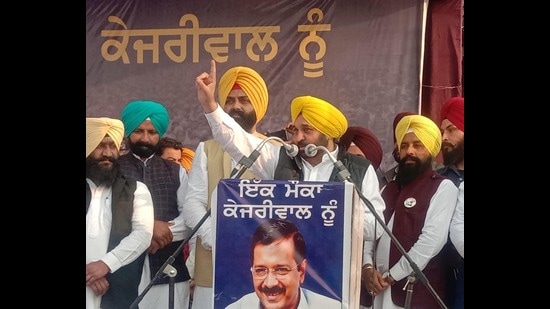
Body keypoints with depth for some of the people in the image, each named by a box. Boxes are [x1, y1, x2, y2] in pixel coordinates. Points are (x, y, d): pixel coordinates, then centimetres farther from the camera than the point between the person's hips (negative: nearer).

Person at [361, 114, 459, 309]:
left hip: (416, 292, -5)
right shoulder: (389, 189, 16)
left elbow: (432, 240, -14)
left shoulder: (443, 188, -4)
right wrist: (367, 267, -6)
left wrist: (391, 276, -13)